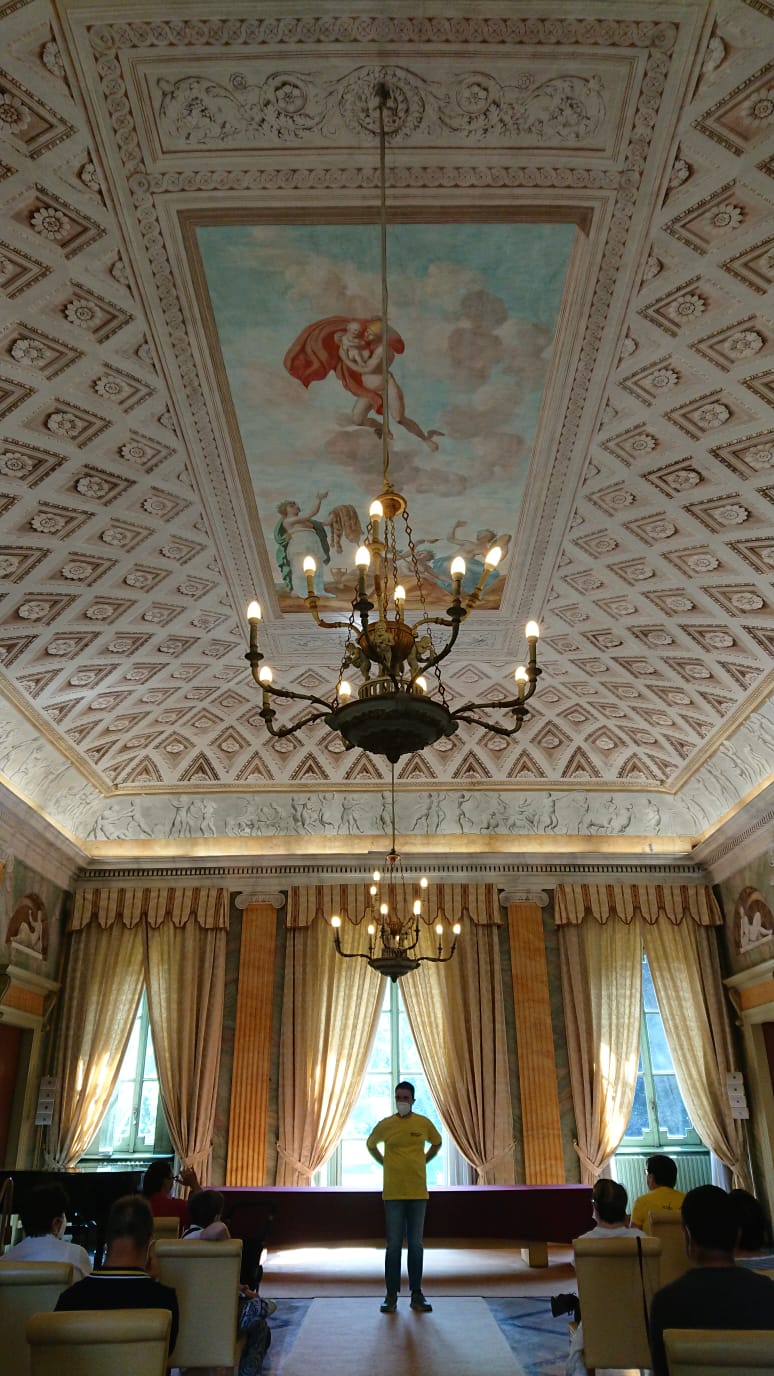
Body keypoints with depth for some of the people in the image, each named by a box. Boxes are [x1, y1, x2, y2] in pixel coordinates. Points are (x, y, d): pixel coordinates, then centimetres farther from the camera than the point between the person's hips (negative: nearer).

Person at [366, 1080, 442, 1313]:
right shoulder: (385, 1125, -4)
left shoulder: (424, 1123, -2)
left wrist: (422, 1161, 9)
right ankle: (391, 1295, 12)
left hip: (418, 1193, 1)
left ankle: (416, 1294, 17)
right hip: (393, 1193, -1)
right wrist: (386, 1163, 6)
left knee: (416, 1244, 7)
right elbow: (371, 1145, 15)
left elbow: (436, 1143, 18)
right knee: (394, 1244, 2)